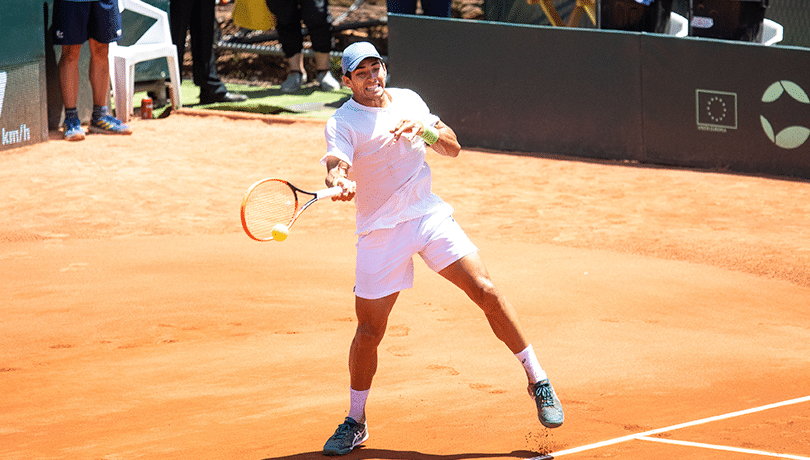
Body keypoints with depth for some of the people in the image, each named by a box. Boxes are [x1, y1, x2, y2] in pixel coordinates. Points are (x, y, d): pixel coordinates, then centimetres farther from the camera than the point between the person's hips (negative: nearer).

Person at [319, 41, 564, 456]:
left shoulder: (408, 100, 8)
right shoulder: (342, 123, -7)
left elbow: (452, 147, 8)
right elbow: (336, 166, -25)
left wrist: (425, 129, -12)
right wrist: (340, 184, -49)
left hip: (429, 215, 3)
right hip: (380, 231, -3)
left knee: (486, 291, -10)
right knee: (368, 331, -3)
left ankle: (537, 380, 2)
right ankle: (355, 422, 16)